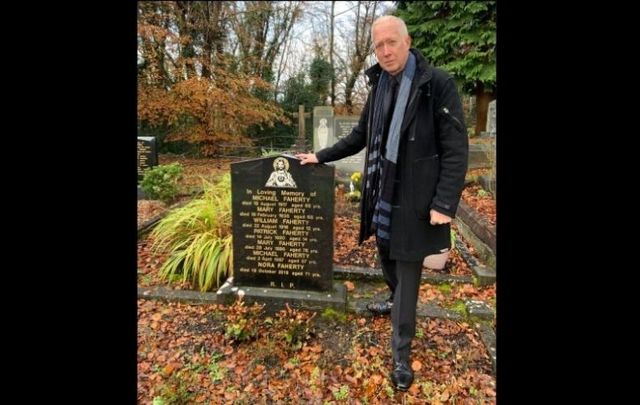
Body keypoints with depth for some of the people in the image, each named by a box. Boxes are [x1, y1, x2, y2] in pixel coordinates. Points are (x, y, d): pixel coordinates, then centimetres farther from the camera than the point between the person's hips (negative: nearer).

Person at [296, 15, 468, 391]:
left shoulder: (438, 84, -11)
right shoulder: (380, 86, 9)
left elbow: (456, 149, -13)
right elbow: (360, 136, 19)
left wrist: (445, 203, -19)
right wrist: (321, 156, 18)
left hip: (413, 198, -6)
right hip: (381, 194, 6)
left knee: (408, 273, 2)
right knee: (387, 256, 22)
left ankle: (401, 355, 17)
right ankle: (395, 301, 51)